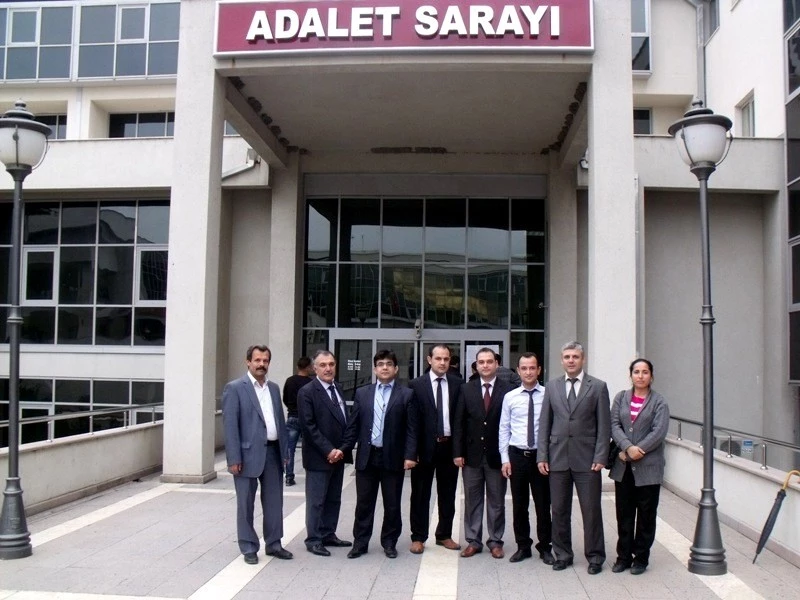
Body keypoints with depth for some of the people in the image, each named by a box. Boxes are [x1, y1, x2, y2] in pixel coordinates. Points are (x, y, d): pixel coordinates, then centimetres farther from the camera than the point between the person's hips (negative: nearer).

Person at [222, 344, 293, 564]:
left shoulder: (274, 388, 12)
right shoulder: (235, 388, -7)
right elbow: (230, 425, -11)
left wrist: (284, 451, 10)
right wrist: (234, 458, -15)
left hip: (273, 452, 6)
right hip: (249, 454, -6)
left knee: (274, 502, 12)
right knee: (246, 504, 6)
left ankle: (273, 544, 25)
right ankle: (249, 548, 17)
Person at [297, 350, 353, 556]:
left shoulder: (338, 388, 11)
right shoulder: (307, 392, -11)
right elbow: (309, 426, -16)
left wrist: (342, 449, 1)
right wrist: (328, 451, -18)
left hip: (338, 455, 7)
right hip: (319, 457, -7)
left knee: (334, 500, 13)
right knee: (316, 501, 2)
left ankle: (328, 535, 24)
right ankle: (313, 540, 11)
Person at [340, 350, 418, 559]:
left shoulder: (406, 394, -1)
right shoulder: (362, 393, 7)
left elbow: (411, 429, -4)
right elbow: (353, 425, 7)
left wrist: (410, 455, -12)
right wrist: (345, 449, -1)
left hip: (393, 458, -2)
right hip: (366, 457, 2)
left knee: (392, 504, 8)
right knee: (364, 503, 9)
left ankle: (389, 543, 23)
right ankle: (360, 543, 20)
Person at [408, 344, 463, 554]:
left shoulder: (458, 384, 3)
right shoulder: (416, 385, -3)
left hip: (449, 446, 2)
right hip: (425, 447, -2)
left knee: (447, 494, 12)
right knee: (421, 495, 7)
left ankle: (444, 535, 27)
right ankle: (418, 537, 18)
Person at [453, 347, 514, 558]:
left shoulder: (507, 390, -4)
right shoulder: (467, 389, 4)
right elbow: (459, 423, 2)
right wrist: (458, 452, -4)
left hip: (496, 455, -2)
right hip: (472, 454, 2)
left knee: (496, 501, 9)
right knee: (472, 500, 9)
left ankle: (495, 542, 20)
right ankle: (473, 541, 19)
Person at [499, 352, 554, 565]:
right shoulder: (510, 397, 2)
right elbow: (504, 429, 4)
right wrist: (505, 459, -1)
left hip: (541, 456, -2)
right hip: (517, 455, 2)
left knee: (543, 505, 7)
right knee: (519, 505, 10)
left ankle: (545, 548, 22)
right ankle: (523, 546, 24)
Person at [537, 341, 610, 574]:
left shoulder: (598, 387, 1)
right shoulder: (552, 386, 8)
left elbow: (604, 426, -1)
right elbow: (544, 423, 8)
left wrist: (600, 457, -8)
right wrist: (542, 456, 2)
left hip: (587, 459, -2)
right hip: (558, 458, 3)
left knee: (591, 510, 3)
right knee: (559, 510, 8)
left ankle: (595, 557, 17)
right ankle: (562, 554, 22)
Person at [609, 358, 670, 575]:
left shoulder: (659, 402, -1)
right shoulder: (621, 398, 9)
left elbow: (659, 432, -10)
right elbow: (614, 425, -1)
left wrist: (638, 450, -16)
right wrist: (628, 447, -16)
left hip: (648, 467, -3)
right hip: (623, 467, 3)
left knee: (646, 515, 6)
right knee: (624, 514, 9)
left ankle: (641, 558, 18)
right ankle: (624, 556, 19)